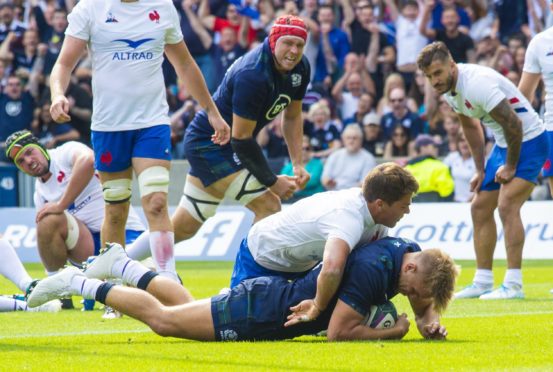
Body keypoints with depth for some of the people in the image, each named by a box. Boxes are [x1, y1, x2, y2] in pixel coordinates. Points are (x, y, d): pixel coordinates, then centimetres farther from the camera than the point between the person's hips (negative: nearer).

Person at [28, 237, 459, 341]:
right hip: (258, 313, -8)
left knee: (183, 308, 29)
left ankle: (120, 265, 40)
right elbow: (338, 331, -34)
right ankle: (77, 283, 17)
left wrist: (429, 319, -11)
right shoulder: (373, 268, -34)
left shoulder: (410, 251, -8)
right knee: (164, 319, 6)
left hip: (276, 295, 8)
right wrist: (393, 332, -24)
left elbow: (424, 300, 11)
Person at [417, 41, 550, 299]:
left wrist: (510, 166, -16)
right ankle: (483, 282, 17)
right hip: (504, 143, 10)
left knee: (507, 205, -21)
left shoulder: (477, 84, -29)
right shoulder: (449, 88, 1)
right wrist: (480, 170, 15)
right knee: (480, 208, 9)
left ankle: (514, 285, -20)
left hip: (529, 141, -10)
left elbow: (513, 123, -27)